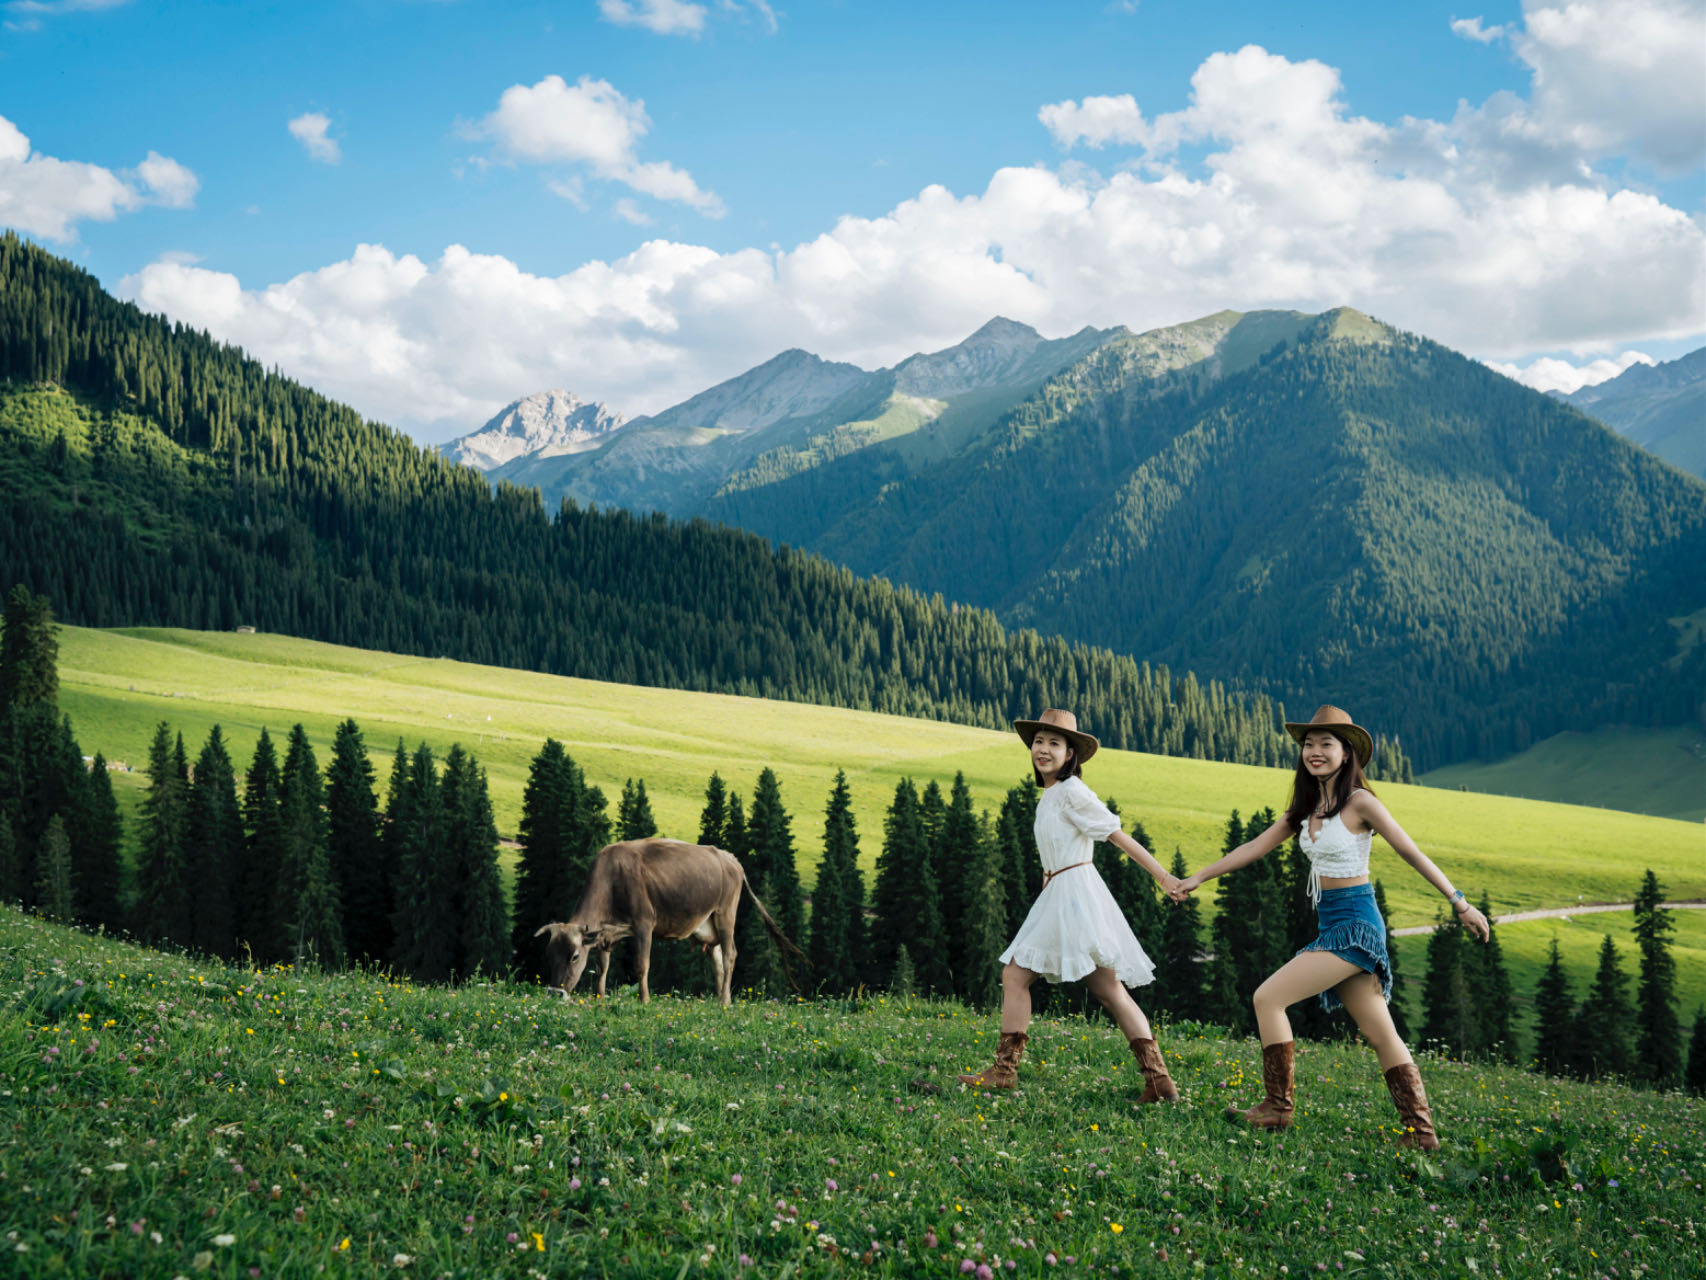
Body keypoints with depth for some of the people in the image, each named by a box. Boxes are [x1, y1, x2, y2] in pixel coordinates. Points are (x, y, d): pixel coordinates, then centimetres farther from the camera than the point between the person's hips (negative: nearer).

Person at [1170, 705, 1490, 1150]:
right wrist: (1199, 877, 15)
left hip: (1354, 923, -7)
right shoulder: (1308, 807, 12)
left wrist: (1460, 903, -6)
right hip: (1331, 925, 7)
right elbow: (1256, 846, 17)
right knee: (1379, 1032, 7)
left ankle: (1278, 1108, 0)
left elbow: (1411, 853, -8)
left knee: (1268, 997, -9)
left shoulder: (1359, 803, -10)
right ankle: (1421, 1132, 10)